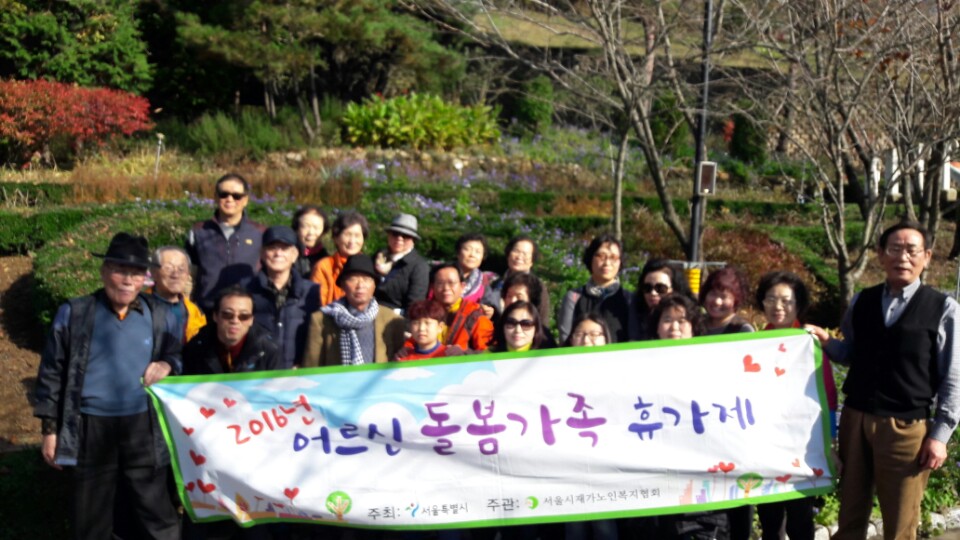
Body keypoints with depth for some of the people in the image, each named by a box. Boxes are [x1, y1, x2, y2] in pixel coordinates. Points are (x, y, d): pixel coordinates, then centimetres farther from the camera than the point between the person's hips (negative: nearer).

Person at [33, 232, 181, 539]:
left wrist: (167, 365, -9)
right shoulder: (74, 314, -2)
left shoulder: (160, 316, 2)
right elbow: (52, 371, 4)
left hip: (143, 428, 1)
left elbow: (179, 357, 16)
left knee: (156, 512, 10)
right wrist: (50, 428, 3)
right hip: (90, 429, -1)